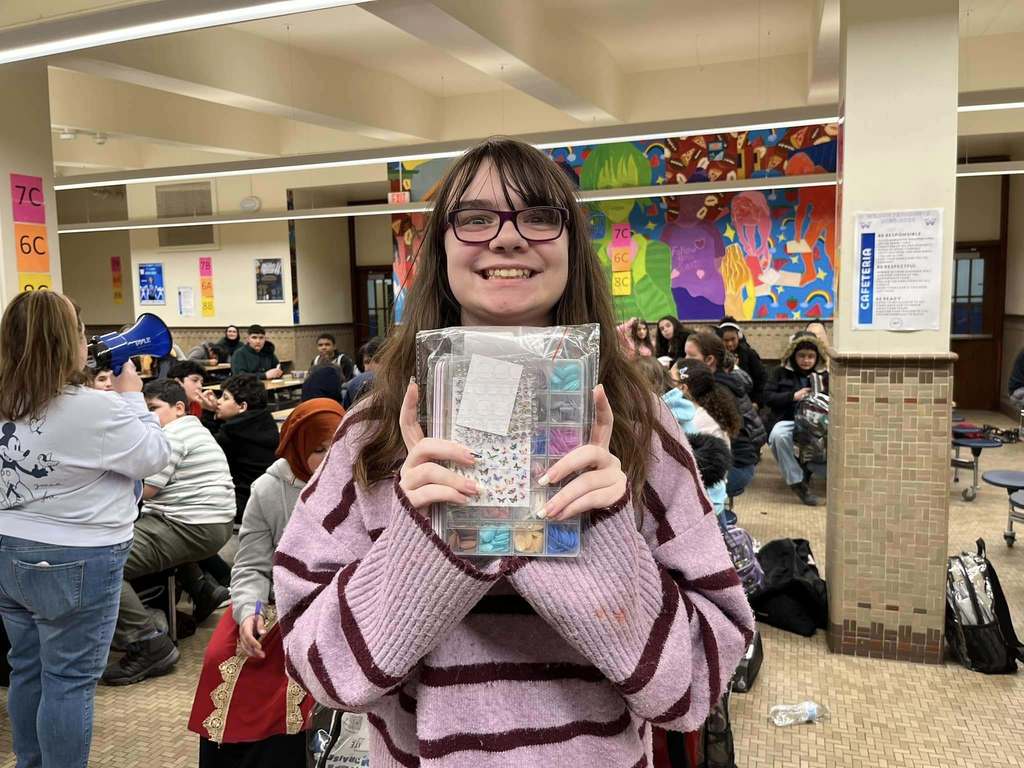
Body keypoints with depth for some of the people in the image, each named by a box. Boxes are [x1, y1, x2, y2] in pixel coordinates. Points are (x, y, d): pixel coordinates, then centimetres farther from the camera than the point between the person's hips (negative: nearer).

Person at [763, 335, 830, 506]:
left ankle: (807, 469, -4)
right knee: (778, 435, -38)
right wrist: (793, 396, -10)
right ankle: (797, 482, -26)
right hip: (786, 420, -2)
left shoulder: (824, 375, 17)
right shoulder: (781, 372, 10)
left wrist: (823, 392, -6)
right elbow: (767, 397, 0)